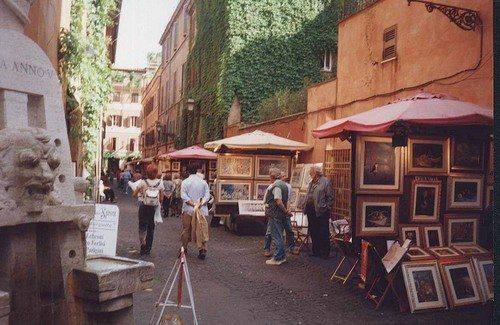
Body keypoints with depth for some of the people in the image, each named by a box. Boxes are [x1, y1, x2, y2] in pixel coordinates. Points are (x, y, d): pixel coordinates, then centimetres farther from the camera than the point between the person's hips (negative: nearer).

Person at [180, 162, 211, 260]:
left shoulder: (185, 182, -2)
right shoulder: (203, 182, 4)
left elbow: (183, 196, -12)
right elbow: (207, 195, -4)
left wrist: (192, 203, -12)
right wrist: (200, 204, -10)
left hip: (188, 209, -1)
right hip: (201, 210, 1)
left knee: (186, 229, 13)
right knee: (201, 230, 1)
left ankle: (184, 248, 25)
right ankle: (202, 250, -7)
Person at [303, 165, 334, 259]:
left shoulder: (325, 182, -6)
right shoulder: (311, 183, 17)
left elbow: (330, 197, -8)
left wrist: (326, 208, -12)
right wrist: (306, 208, 11)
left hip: (321, 212, -8)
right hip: (311, 211, 8)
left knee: (323, 233, -1)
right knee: (313, 232, 13)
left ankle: (325, 253, 8)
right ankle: (316, 251, 23)